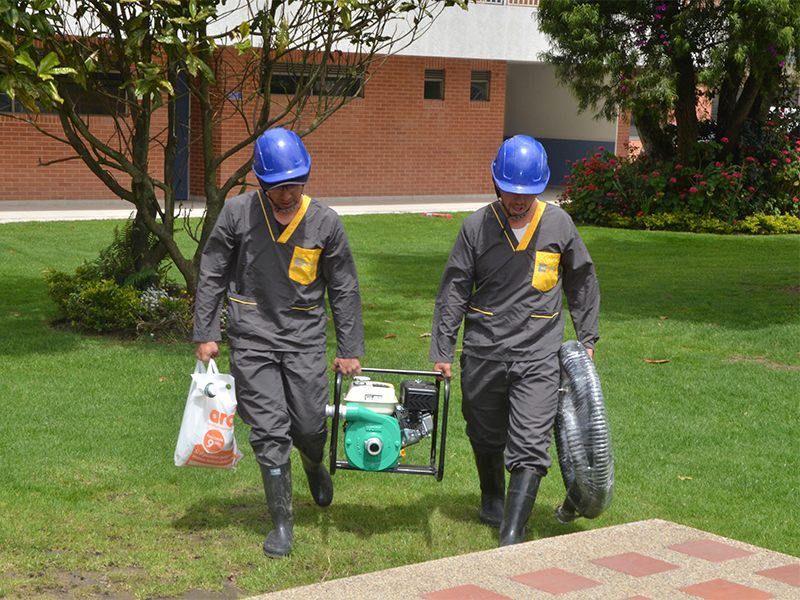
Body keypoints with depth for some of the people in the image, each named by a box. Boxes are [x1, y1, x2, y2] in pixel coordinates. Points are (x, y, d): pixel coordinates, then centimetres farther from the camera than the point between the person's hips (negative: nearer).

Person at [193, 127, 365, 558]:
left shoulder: (325, 223, -3)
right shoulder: (238, 213, -5)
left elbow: (344, 290, 5)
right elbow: (212, 276, 4)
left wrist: (350, 350, 6)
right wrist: (205, 334, 1)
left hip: (305, 338, 1)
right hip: (252, 338, -1)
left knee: (310, 427, 2)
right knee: (269, 433, -4)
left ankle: (314, 465, 40)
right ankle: (282, 524, 8)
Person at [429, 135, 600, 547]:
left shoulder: (558, 224, 0)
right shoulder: (477, 227, -3)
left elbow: (582, 284, 14)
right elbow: (453, 293, 2)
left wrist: (587, 340, 14)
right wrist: (442, 351, 0)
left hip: (538, 356, -1)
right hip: (482, 353, 1)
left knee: (529, 447, -11)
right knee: (486, 436, 18)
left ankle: (511, 535, -11)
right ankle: (491, 497, 46)